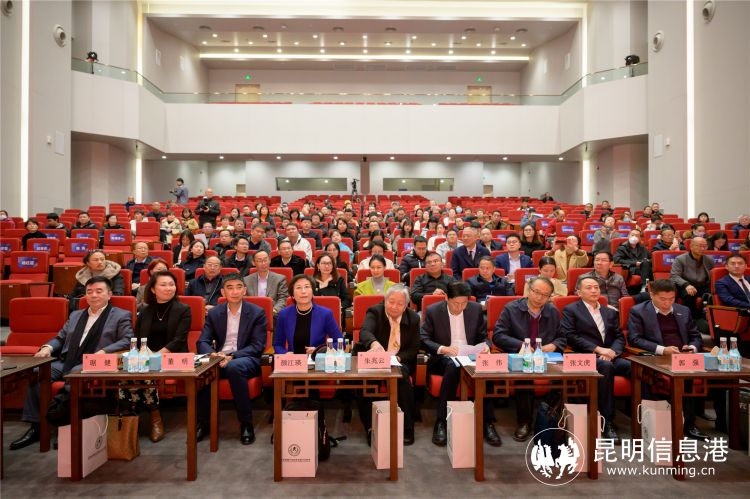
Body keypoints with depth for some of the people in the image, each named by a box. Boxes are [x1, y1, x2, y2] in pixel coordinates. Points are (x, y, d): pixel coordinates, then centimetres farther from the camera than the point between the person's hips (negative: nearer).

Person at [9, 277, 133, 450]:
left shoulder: (121, 316, 7)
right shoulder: (75, 315, 27)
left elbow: (127, 340, -5)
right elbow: (60, 338, 26)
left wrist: (104, 352, -21)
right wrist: (48, 347, 3)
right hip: (66, 362, 6)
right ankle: (36, 426, -14)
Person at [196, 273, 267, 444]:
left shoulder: (257, 312, 0)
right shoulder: (214, 313, 10)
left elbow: (257, 346, -6)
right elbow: (202, 342, 5)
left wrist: (232, 356, -21)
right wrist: (212, 354, -19)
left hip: (246, 359, -3)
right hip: (218, 359, 3)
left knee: (234, 367, -38)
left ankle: (246, 423, -21)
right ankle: (203, 422, -11)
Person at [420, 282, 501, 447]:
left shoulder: (476, 309, 6)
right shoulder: (432, 311, -3)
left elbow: (483, 337, 13)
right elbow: (423, 339, -4)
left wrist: (485, 346, -11)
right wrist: (442, 348, -22)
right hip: (444, 360, -2)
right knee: (453, 366, -37)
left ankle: (488, 423, -21)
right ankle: (441, 422, -29)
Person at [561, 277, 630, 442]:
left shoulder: (611, 312, 24)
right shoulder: (570, 310, 8)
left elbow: (620, 337, 15)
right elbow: (570, 336, -5)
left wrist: (613, 351, -7)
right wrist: (598, 349, -12)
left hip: (611, 357, 5)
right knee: (606, 366, -37)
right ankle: (607, 422, -29)